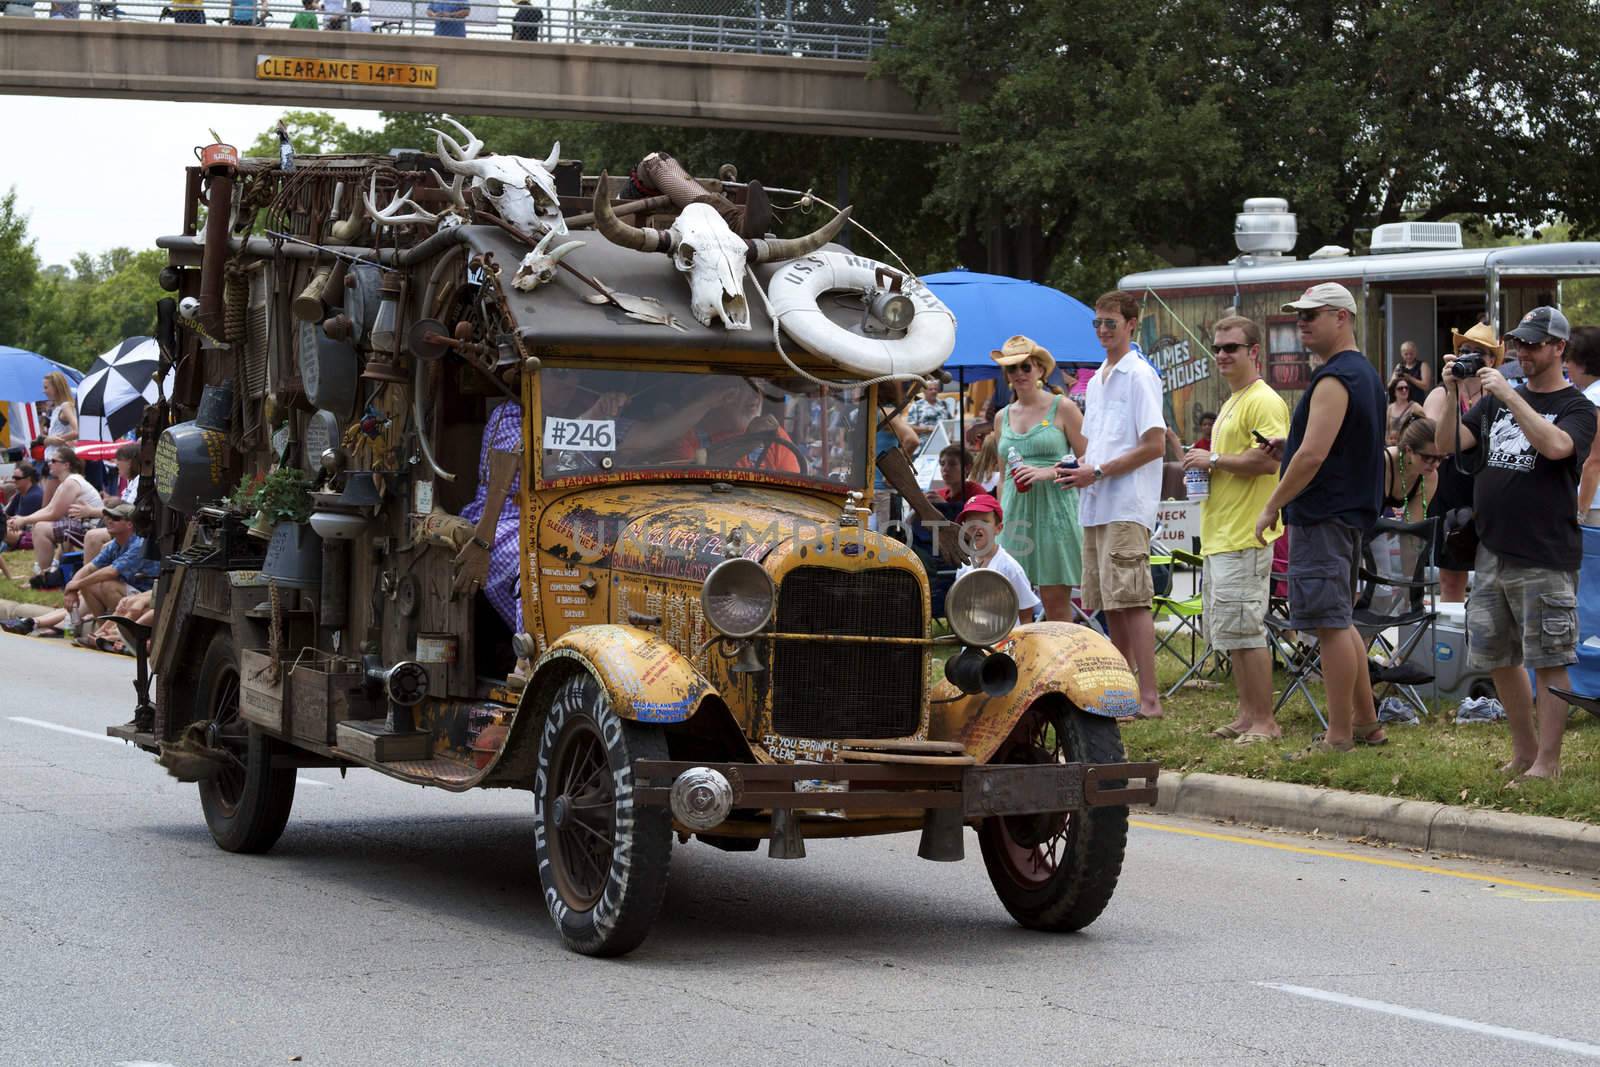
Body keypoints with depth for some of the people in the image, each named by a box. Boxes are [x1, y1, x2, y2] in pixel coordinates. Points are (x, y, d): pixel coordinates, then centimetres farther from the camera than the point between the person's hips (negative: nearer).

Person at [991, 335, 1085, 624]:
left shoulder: (1062, 408, 2)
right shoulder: (1003, 416, 17)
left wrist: (1047, 472, -13)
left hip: (1055, 510, -4)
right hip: (1015, 512, 4)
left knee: (1056, 603, -6)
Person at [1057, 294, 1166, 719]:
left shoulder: (1140, 376, -6)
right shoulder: (1096, 380, 20)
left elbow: (1154, 445, -14)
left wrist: (1099, 471, -15)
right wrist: (1078, 469, 5)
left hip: (1128, 506, -9)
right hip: (1095, 508, 9)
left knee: (1131, 599, -13)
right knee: (1108, 604, 10)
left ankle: (1149, 697, -15)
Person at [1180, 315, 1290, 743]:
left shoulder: (1264, 402, -12)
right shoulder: (1232, 403, 20)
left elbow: (1269, 459, -24)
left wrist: (1214, 460, -15)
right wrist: (1203, 467, 12)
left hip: (1245, 536, -11)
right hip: (1219, 536, 11)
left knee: (1242, 628, -10)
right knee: (1230, 631, 13)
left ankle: (1264, 721, -6)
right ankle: (1248, 713, 19)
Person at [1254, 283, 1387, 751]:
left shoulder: (1333, 380, -16)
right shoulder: (1365, 373, 17)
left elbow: (1314, 455, -22)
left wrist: (1271, 507, -13)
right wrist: (1288, 446, 15)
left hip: (1321, 515, -11)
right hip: (1352, 513, 11)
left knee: (1331, 625, -8)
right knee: (1340, 621, 17)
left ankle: (1339, 735, -6)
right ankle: (1366, 723, 21)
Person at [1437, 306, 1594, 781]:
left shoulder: (1575, 407, -3)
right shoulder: (1496, 401, 14)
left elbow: (1557, 445, -24)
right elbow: (1447, 443, 8)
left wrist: (1508, 395, -23)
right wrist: (1452, 394, -7)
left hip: (1545, 559, -7)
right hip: (1493, 551, 7)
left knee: (1547, 662, -3)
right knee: (1497, 658, 13)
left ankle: (1547, 761, 3)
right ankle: (1524, 750, 27)